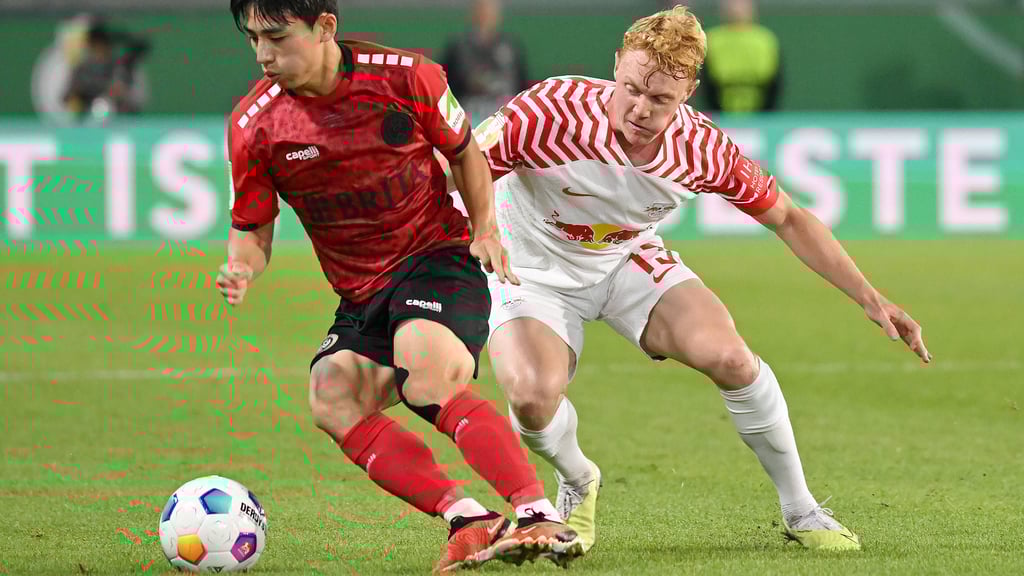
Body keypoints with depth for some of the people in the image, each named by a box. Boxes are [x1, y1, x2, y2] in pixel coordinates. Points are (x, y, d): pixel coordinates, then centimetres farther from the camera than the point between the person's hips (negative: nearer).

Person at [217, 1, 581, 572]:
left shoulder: (403, 76, -9)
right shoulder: (254, 124, -5)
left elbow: (464, 150, 8)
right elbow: (253, 228, 6)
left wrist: (485, 229, -6)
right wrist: (242, 268, -17)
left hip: (437, 258, -4)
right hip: (361, 295, 4)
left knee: (428, 380, -32)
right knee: (333, 398, -23)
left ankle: (543, 517, -34)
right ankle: (467, 518, -30)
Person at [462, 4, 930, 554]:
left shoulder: (703, 149, -22)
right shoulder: (551, 111, -34)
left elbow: (788, 219, -6)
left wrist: (871, 300, -7)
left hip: (629, 261, 2)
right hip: (533, 270, -2)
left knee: (730, 357, -18)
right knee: (533, 398, -29)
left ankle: (800, 511, 4)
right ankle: (577, 481, 9)